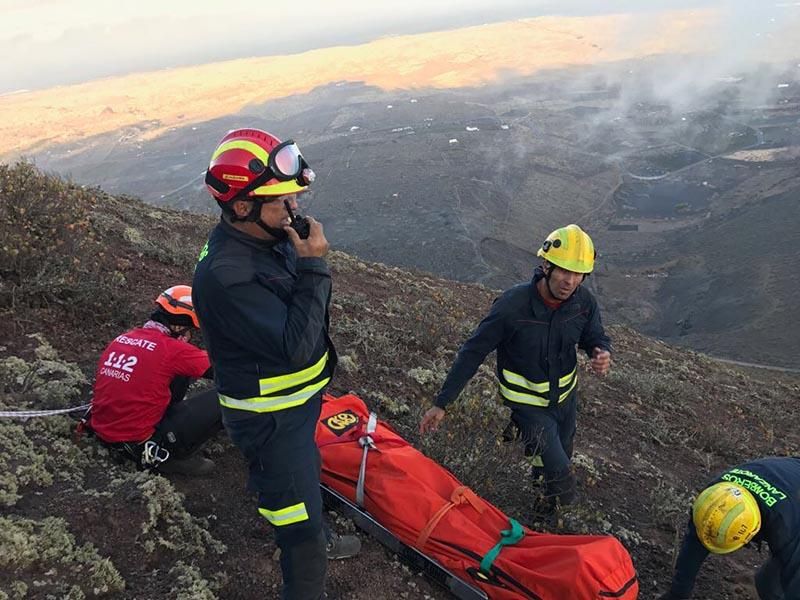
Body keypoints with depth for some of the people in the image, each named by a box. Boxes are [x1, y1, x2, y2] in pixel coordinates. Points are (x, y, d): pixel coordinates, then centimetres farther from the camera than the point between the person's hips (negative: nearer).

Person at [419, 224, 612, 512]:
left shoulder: (584, 301, -17)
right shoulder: (512, 305, -32)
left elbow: (596, 337, 1)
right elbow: (473, 352, -24)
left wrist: (602, 353, -26)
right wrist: (441, 404, -23)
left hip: (565, 395, 5)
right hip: (529, 402, -5)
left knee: (561, 457, 27)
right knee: (562, 475, -8)